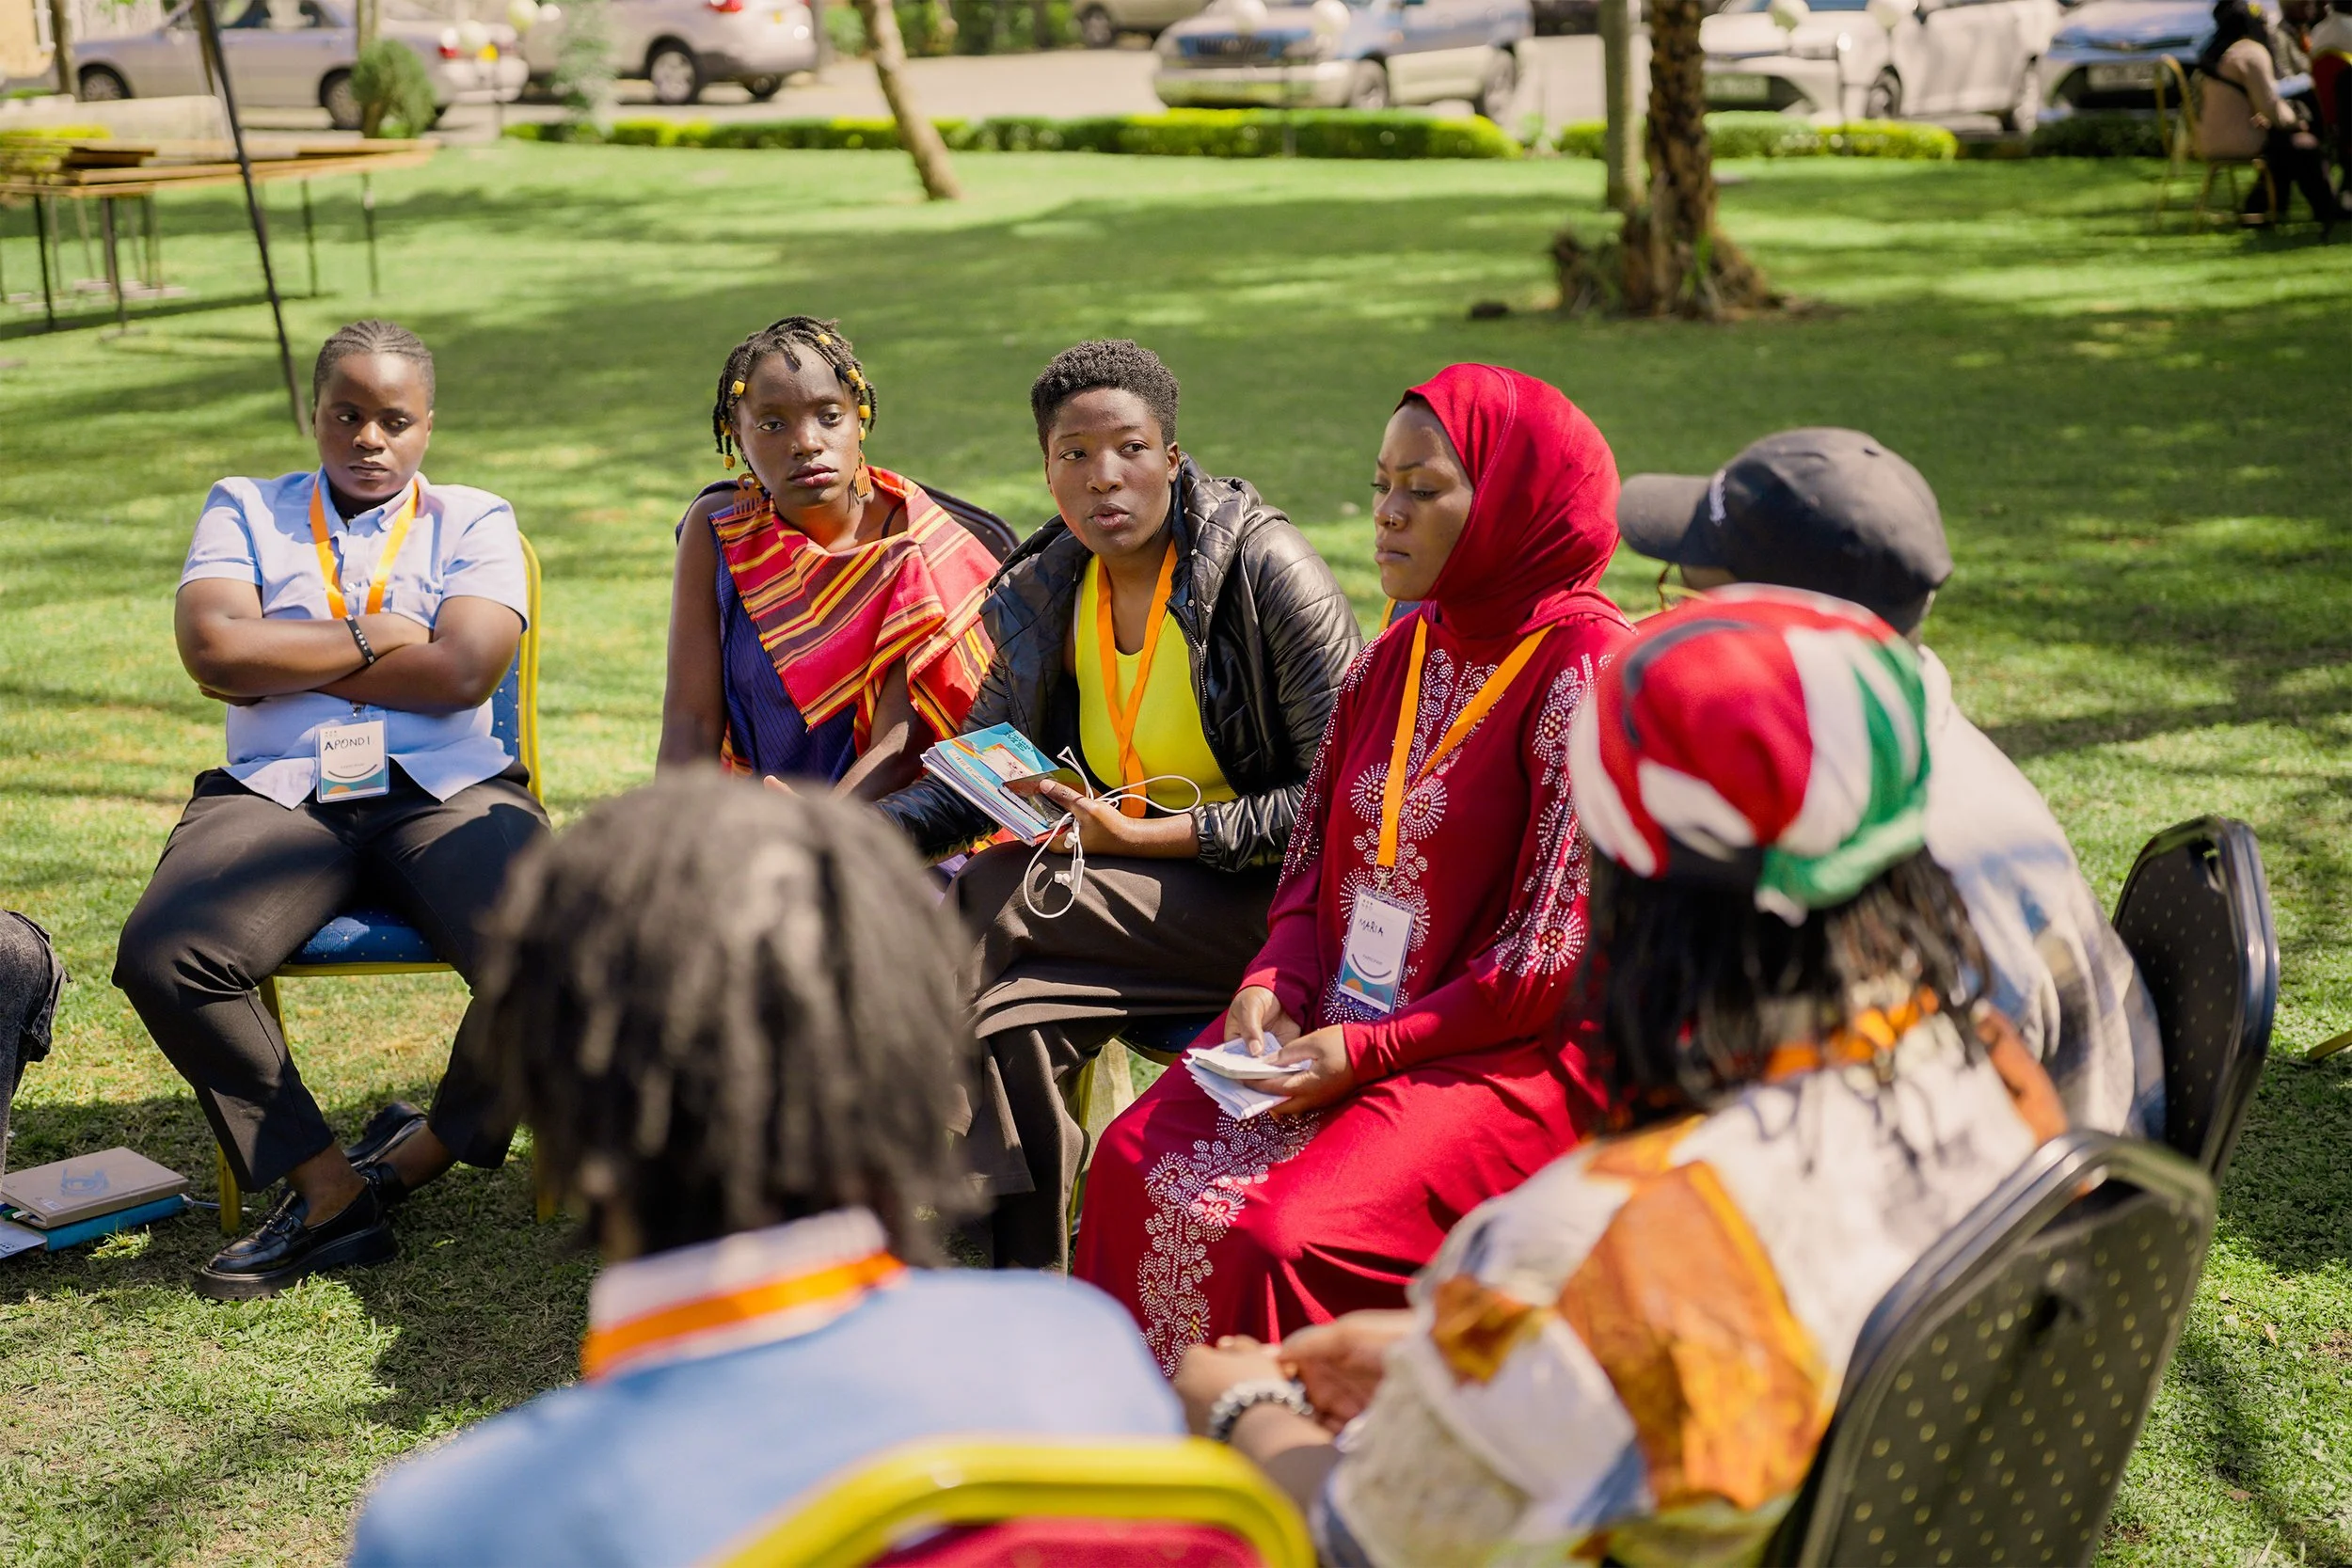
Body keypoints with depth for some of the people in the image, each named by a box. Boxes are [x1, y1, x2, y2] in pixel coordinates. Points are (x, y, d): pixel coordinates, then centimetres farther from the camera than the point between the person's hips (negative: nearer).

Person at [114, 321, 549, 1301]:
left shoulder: (474, 522, 14)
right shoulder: (244, 510, 19)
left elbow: (462, 671, -5)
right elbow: (211, 647, -2)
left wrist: (285, 659, 0)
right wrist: (379, 639, 0)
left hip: (446, 791, -1)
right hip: (277, 797, 1)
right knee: (161, 956, -29)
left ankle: (436, 1141, 2)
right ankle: (324, 1184, -11)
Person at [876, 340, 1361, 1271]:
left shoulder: (1265, 567, -13)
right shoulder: (1044, 593, 5)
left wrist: (1133, 835, -22)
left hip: (1275, 899, -6)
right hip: (1138, 888, 6)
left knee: (989, 898, -24)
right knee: (1002, 1021, -24)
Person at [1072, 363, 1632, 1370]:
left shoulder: (1585, 671, -15)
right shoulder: (1401, 656, 10)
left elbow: (1557, 957, -17)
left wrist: (1366, 1049, -19)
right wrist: (1275, 985, -5)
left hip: (1509, 1060, -7)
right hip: (1339, 1026, 8)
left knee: (1275, 1238, -23)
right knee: (1133, 1165, -7)